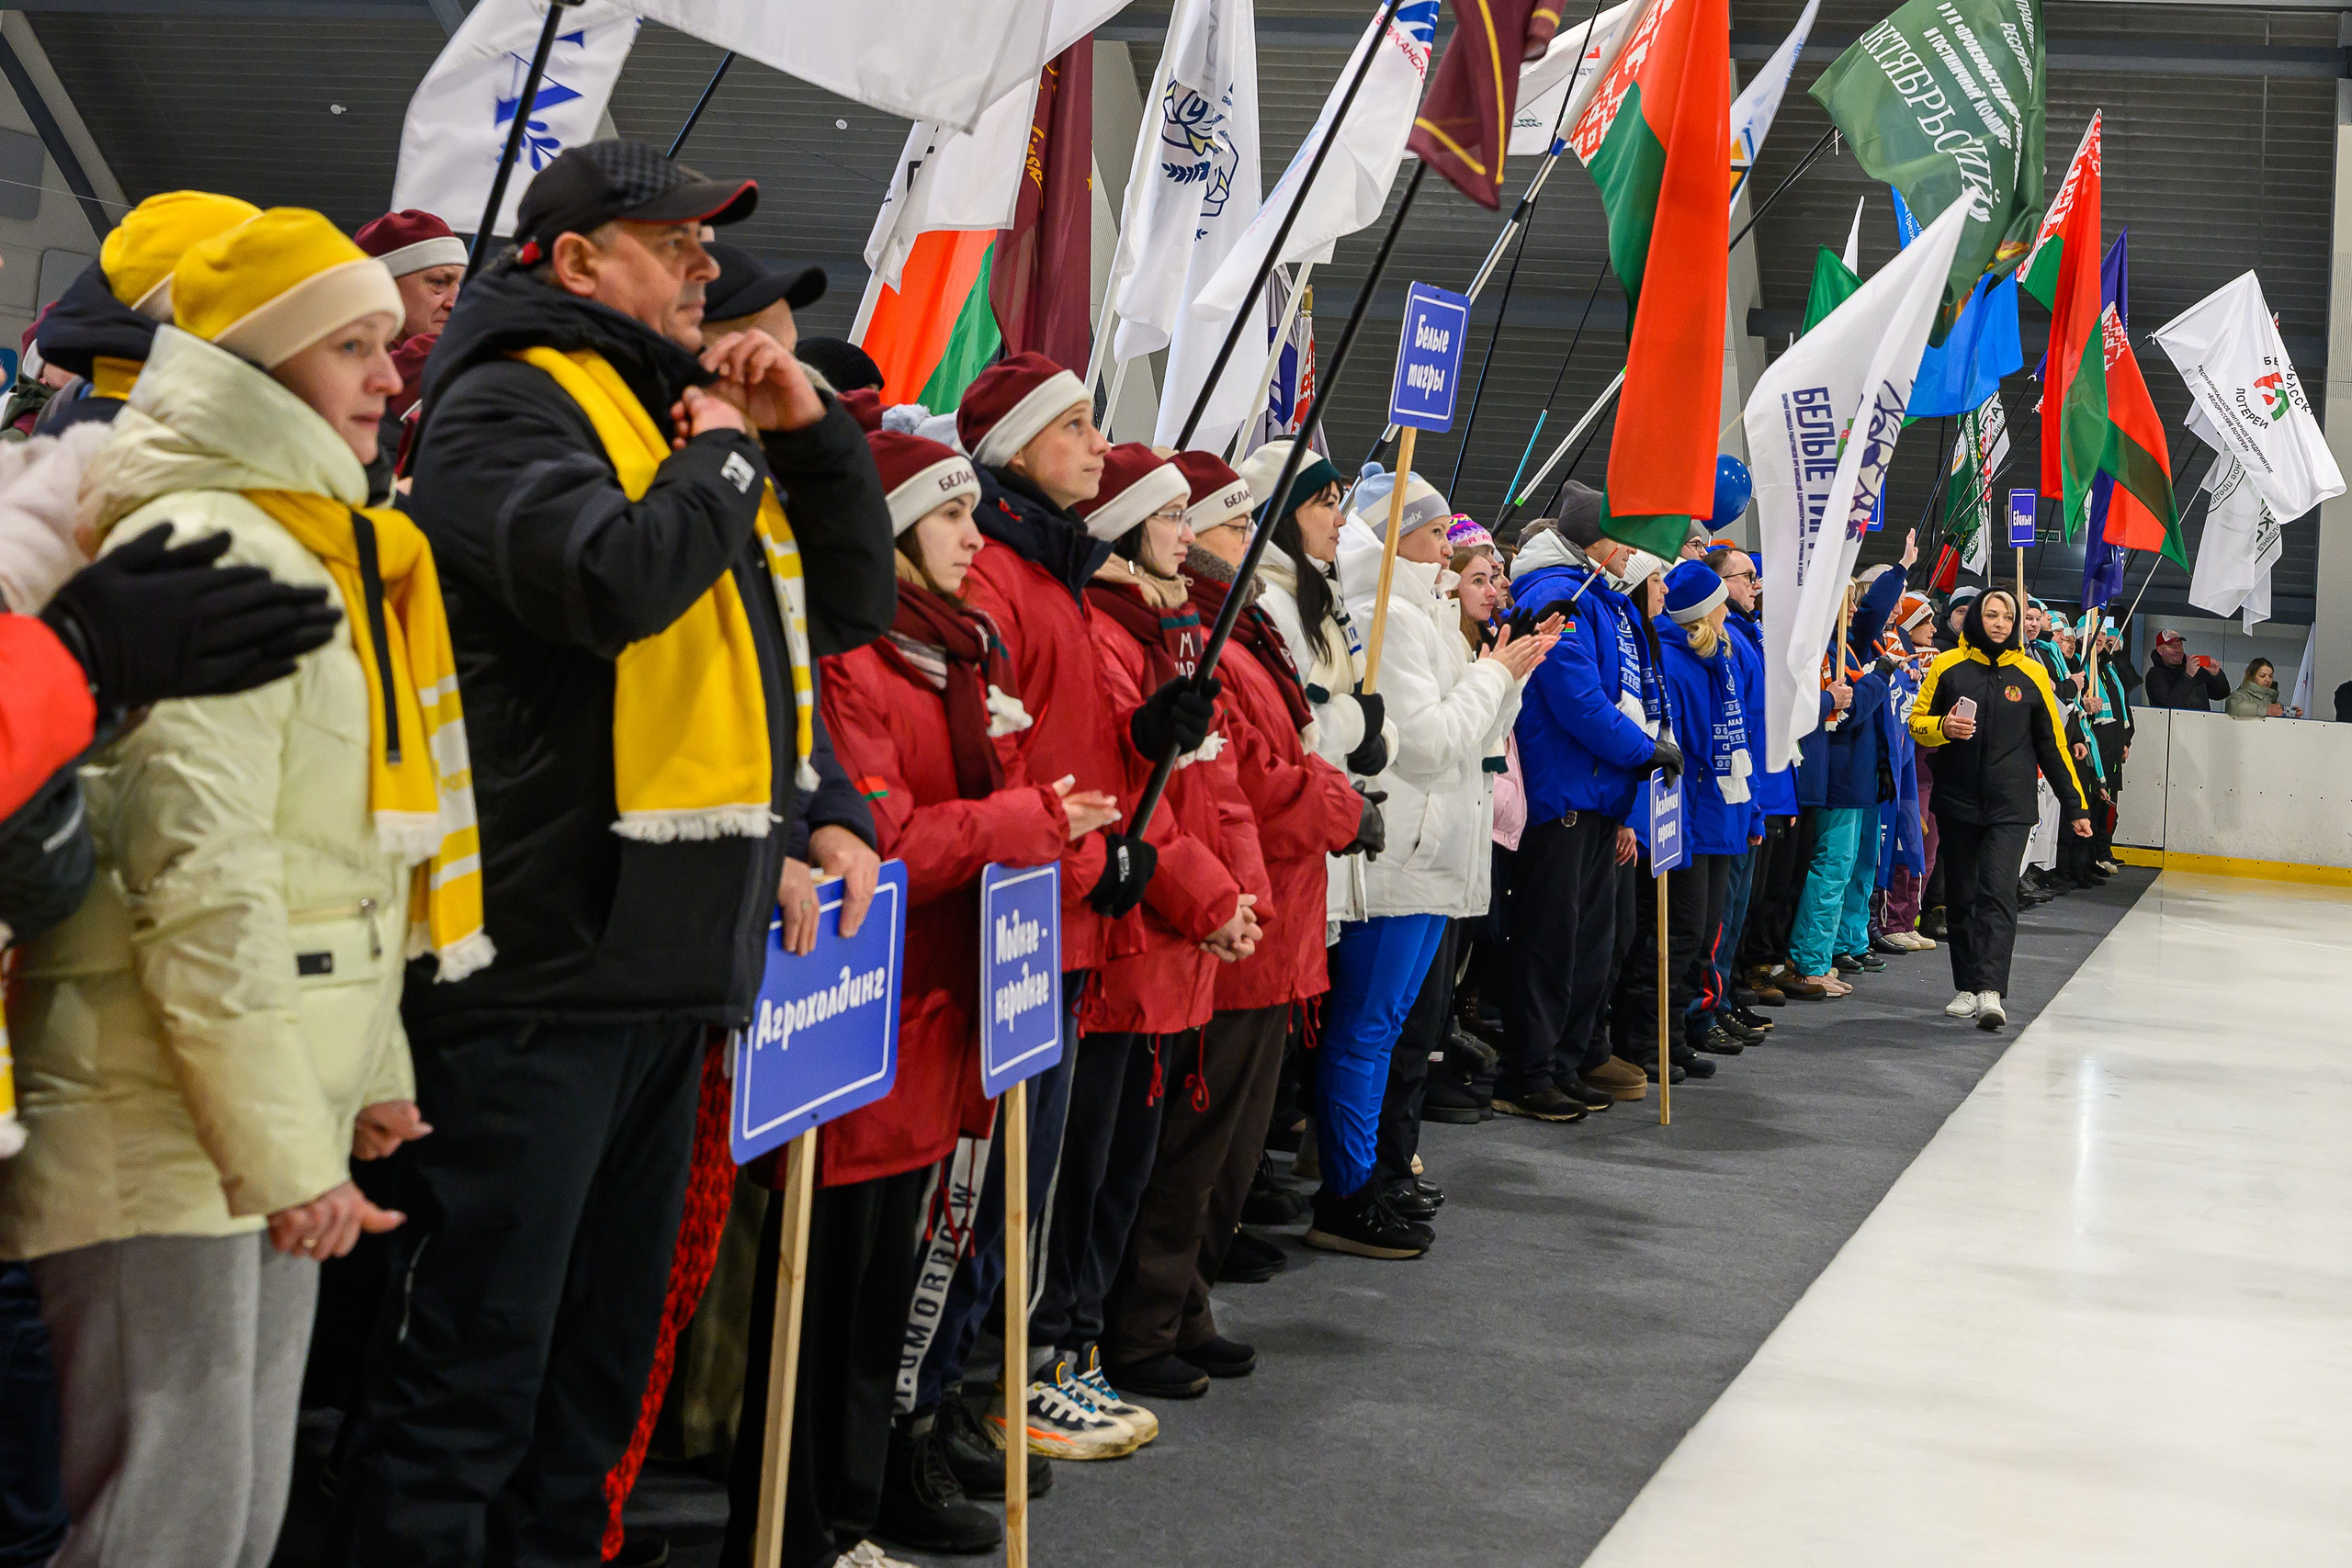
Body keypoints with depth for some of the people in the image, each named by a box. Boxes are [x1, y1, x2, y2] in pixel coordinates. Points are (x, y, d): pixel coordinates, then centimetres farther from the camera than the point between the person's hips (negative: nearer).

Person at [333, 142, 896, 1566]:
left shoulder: (698, 409, 20)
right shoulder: (512, 403, -8)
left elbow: (852, 608, 21)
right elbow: (613, 580, -26)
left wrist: (812, 432, 7)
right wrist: (723, 459, -9)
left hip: (674, 964, 9)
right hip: (547, 964, -9)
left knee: (606, 1347, 17)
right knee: (475, 1357, -4)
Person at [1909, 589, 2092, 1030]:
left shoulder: (2031, 673, 5)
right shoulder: (1947, 666, 3)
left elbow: (2052, 742, 10)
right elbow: (1917, 721, 8)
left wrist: (2074, 804, 10)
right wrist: (1942, 727, -15)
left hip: (2011, 804, -1)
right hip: (1957, 801, 1)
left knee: (1997, 892, -13)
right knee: (1961, 895, 7)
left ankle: (1990, 991, -19)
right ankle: (1967, 986, 19)